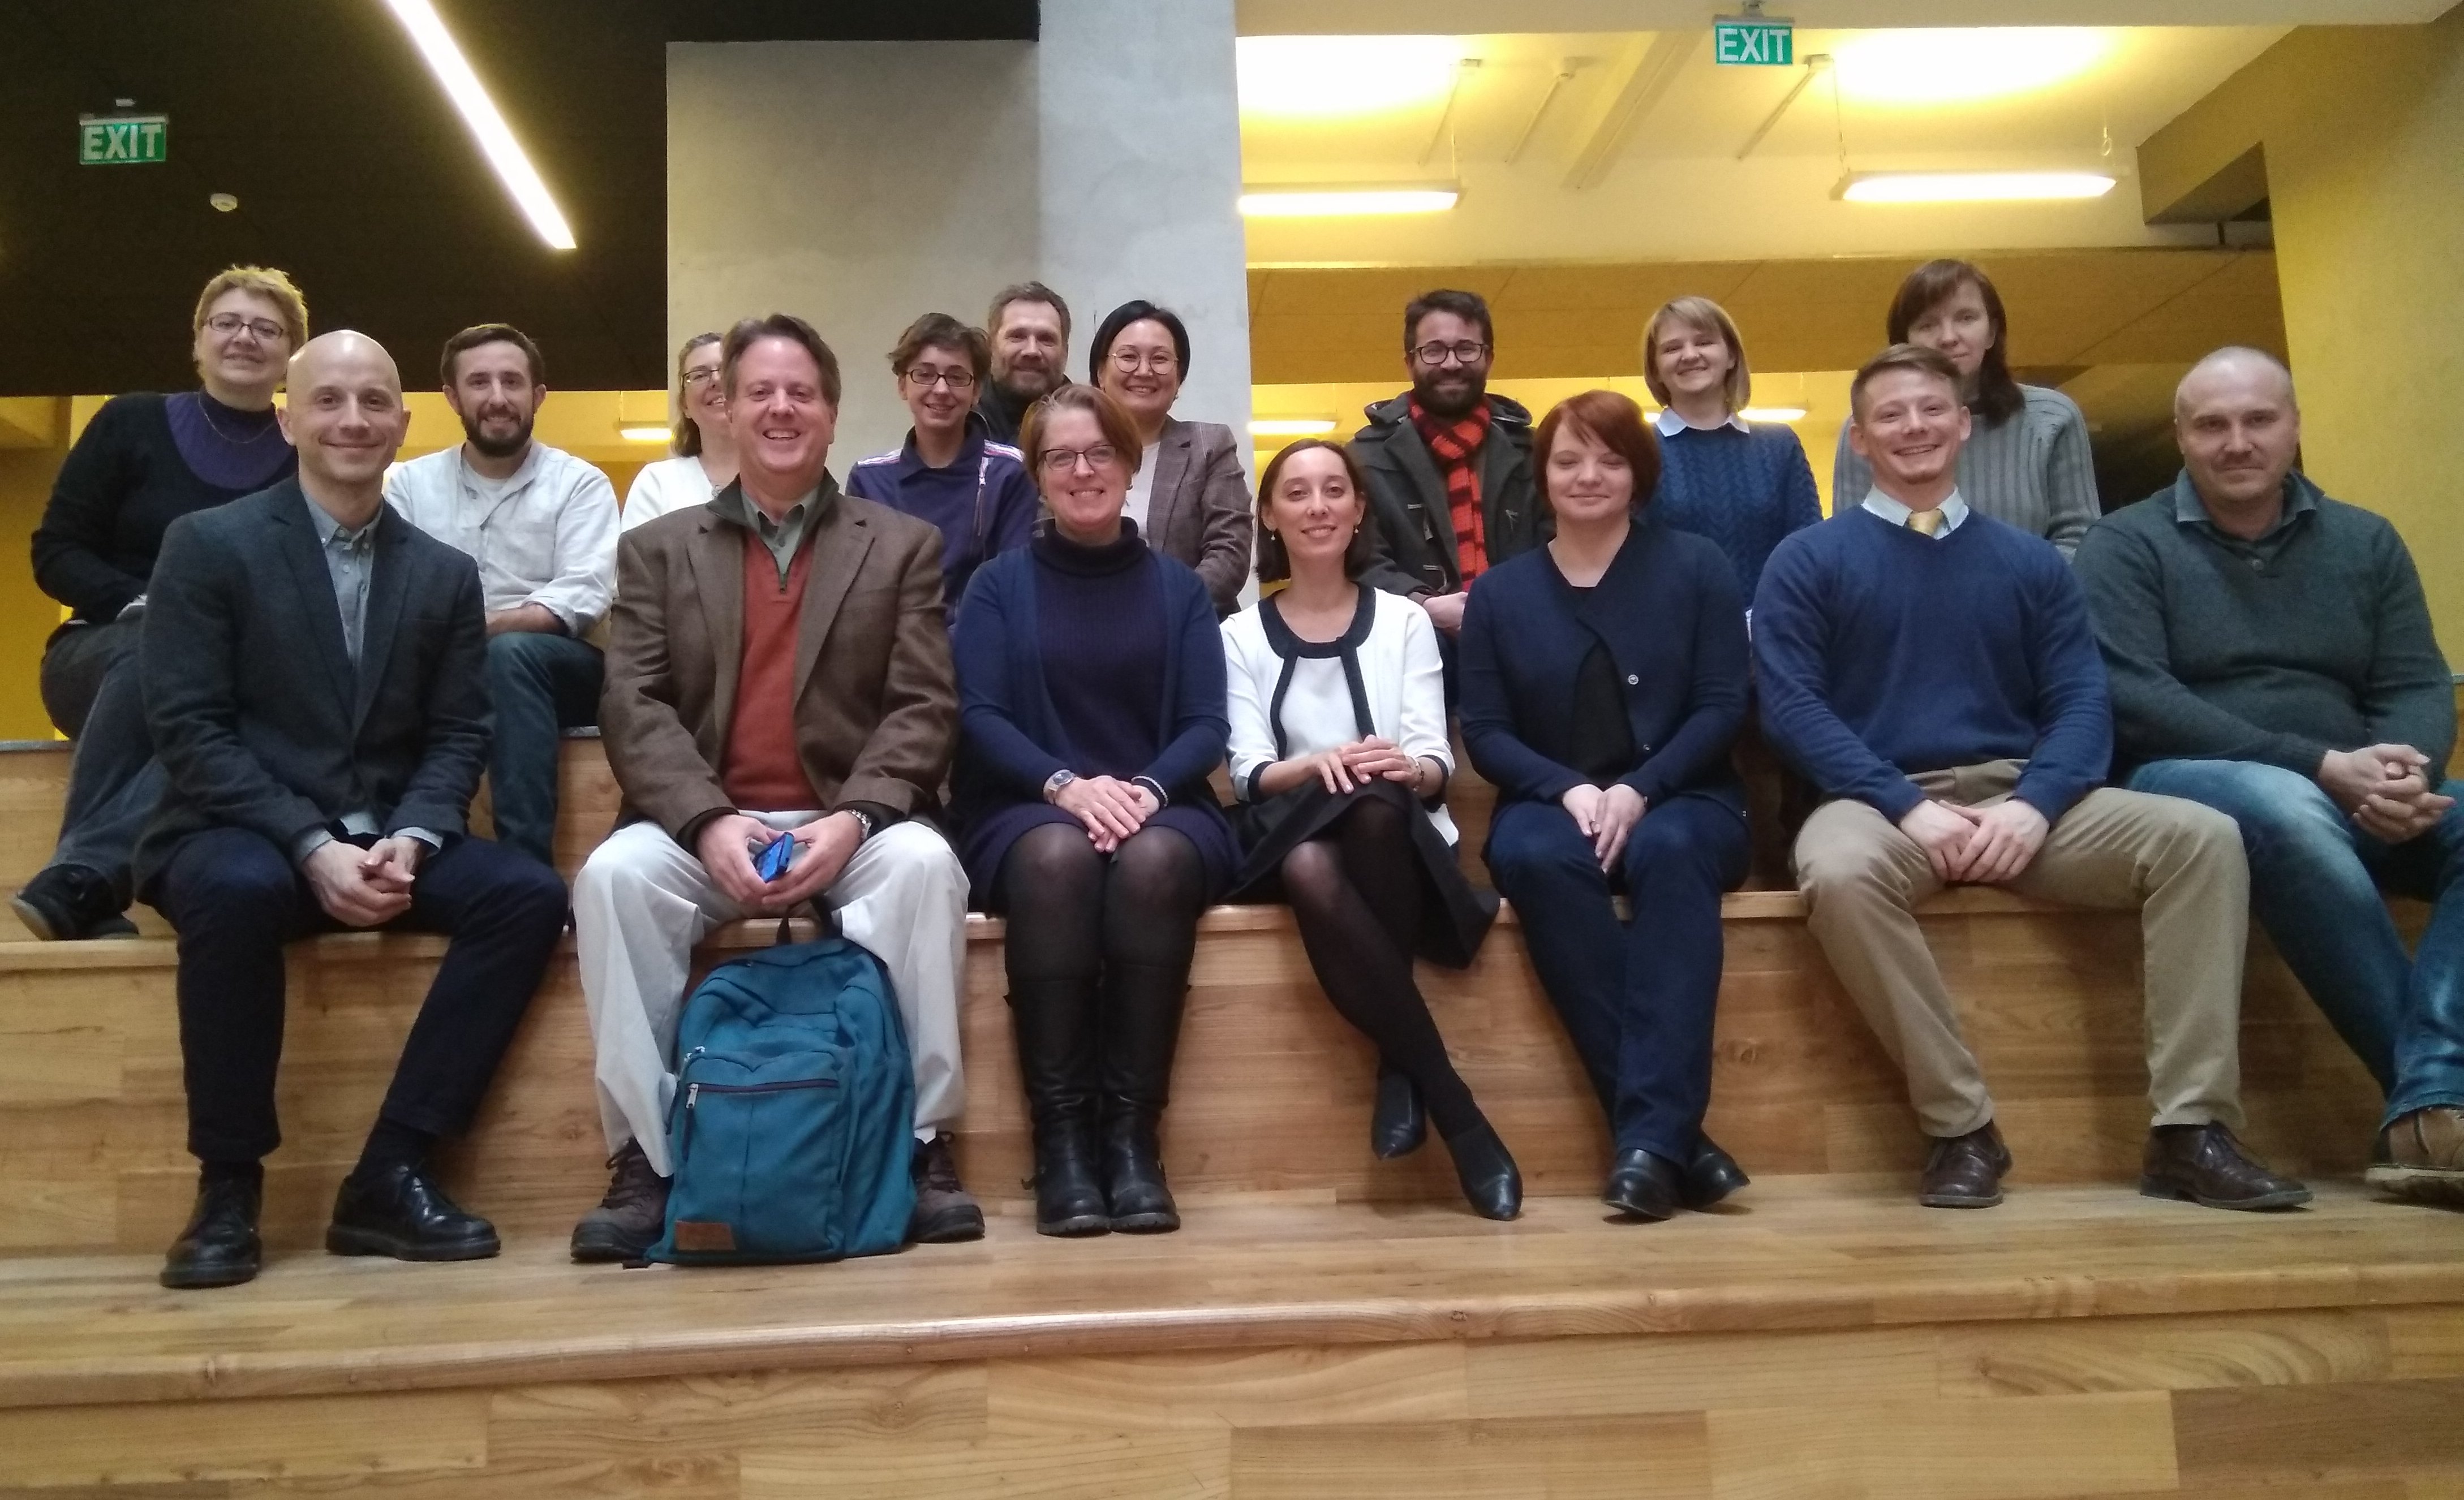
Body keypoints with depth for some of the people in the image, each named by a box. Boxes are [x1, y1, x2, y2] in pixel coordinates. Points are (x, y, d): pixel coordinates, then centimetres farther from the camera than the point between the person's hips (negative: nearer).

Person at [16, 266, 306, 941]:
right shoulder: (131, 423, 6)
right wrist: (141, 605, -16)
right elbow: (55, 553, 3)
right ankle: (93, 889, -38)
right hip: (106, 655, 0)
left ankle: (76, 877, -42)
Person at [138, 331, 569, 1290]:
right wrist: (311, 845, -21)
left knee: (530, 895, -22)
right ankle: (228, 1184, -18)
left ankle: (390, 1175, -16)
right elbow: (188, 728, -9)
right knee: (239, 891, -37)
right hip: (240, 838, -3)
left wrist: (409, 839, -15)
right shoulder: (207, 544, 0)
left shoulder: (446, 573, 11)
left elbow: (459, 735, 6)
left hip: (386, 842, 4)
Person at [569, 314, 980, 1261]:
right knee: (612, 874, -29)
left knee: (923, 863, -32)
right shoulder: (657, 549, 14)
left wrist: (852, 818, -19)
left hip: (853, 825, -1)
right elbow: (633, 706, 1)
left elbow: (925, 709, 0)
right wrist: (710, 821, -18)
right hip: (703, 828, 1)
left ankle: (921, 1144, -20)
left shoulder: (903, 545, 11)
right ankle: (645, 1158, -18)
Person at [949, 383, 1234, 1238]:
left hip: (1161, 810, 1)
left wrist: (1147, 789, -18)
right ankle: (1059, 1134, -30)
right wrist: (1066, 785, -20)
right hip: (1028, 813, -1)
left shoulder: (1178, 588, 13)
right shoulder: (998, 584, 10)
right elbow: (979, 717, -2)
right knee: (1058, 855, -36)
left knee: (1153, 860, -35)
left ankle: (1134, 1130, -29)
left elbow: (1206, 724, 3)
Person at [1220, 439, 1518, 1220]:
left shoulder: (1404, 622, 12)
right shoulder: (1241, 635, 12)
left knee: (1374, 804, -38)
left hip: (1397, 837, 0)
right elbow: (1248, 773, 0)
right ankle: (1458, 1114, -32)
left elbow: (1437, 764, 2)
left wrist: (1405, 767, -23)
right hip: (1294, 839, 0)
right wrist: (1313, 765, -23)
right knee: (1313, 874, -39)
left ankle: (1401, 1068, -26)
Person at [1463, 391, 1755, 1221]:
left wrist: (1639, 789, -17)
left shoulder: (1696, 566, 6)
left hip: (1680, 801, -1)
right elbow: (1484, 731, 4)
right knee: (1538, 858, -35)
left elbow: (1723, 705, -1)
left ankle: (1652, 1134, -40)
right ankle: (1675, 1131, -34)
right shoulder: (1500, 592, 9)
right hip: (1552, 804, 1)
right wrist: (1569, 790, -14)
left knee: (1670, 850, -37)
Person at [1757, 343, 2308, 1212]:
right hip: (1880, 801, -3)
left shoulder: (2029, 561, 17)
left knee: (2202, 835, -21)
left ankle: (2190, 1129, -18)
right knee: (1839, 871, -38)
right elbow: (1792, 708, -4)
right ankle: (1962, 1128, -24)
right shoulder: (1808, 561, 7)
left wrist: (2032, 804, -15)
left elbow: (2082, 702, 7)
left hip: (2021, 797, 3)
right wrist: (1910, 806, -17)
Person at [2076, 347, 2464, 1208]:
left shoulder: (2366, 542, 16)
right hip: (2190, 787, -4)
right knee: (2287, 808, -38)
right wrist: (2321, 765, -19)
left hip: (2357, 801, 5)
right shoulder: (2127, 545, 2)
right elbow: (2136, 703, -11)